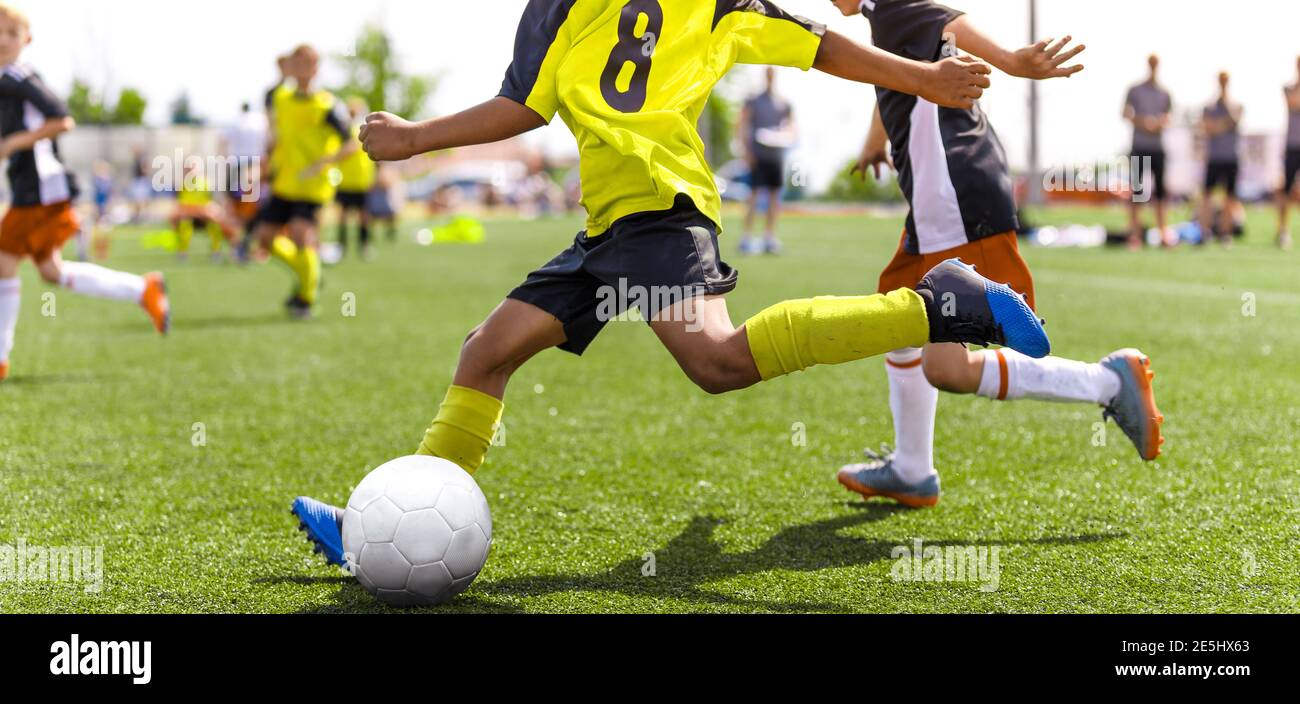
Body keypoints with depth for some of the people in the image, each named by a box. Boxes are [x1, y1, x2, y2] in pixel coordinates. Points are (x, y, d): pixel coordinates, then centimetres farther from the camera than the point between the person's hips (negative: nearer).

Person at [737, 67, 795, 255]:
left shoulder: (784, 105, 11)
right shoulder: (752, 102, 2)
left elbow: (791, 128, 18)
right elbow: (742, 127, 0)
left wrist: (784, 136, -4)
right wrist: (746, 150, -8)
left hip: (777, 155, 4)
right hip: (758, 155, -4)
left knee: (774, 196, 5)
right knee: (755, 195, -8)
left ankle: (770, 237, 12)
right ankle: (747, 237, -6)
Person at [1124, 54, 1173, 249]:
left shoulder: (1164, 94, 11)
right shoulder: (1135, 91, 4)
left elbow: (1167, 118, 14)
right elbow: (1127, 114, 0)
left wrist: (1160, 123, -8)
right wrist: (1142, 122, -16)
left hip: (1158, 147, 3)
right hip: (1139, 147, -3)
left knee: (1161, 189, 1)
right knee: (1137, 189, -4)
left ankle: (1163, 233, 3)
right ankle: (1134, 234, -3)